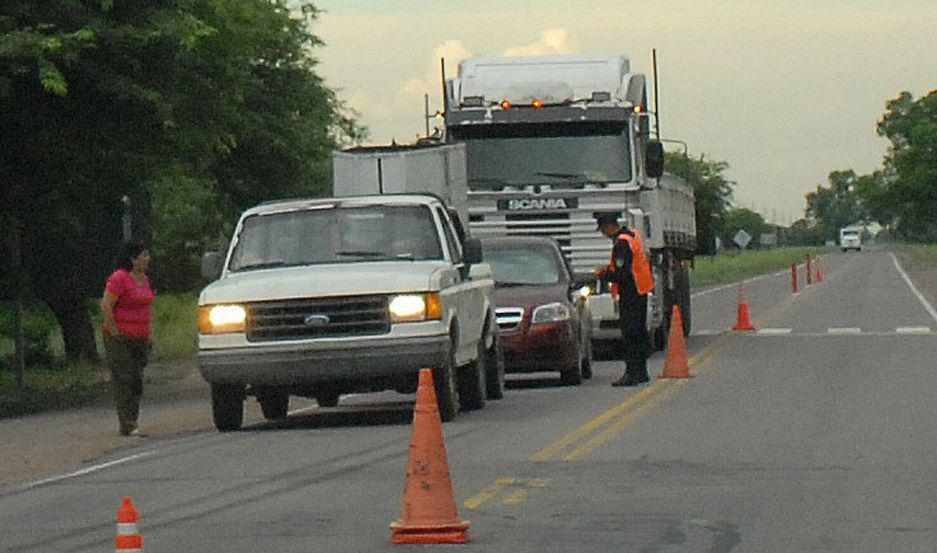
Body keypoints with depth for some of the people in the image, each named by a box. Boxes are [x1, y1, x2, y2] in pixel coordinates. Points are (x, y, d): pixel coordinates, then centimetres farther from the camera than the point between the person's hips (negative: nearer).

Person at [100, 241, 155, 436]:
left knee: (137, 380, 9)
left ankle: (132, 423, 15)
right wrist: (114, 332, -17)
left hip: (140, 338, 9)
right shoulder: (119, 278, -15)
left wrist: (146, 332, 19)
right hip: (119, 338, -9)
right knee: (122, 379, -10)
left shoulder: (143, 278, 12)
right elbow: (106, 306, -18)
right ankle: (127, 426, -13)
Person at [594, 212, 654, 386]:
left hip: (630, 295, -10)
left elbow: (622, 274, -23)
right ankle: (641, 372, 21)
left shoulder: (621, 243, -21)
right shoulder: (632, 234, 10)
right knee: (640, 333, 15)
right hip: (641, 292, 10)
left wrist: (603, 275, -8)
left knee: (630, 334, -7)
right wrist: (609, 269, 15)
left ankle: (631, 373, -8)